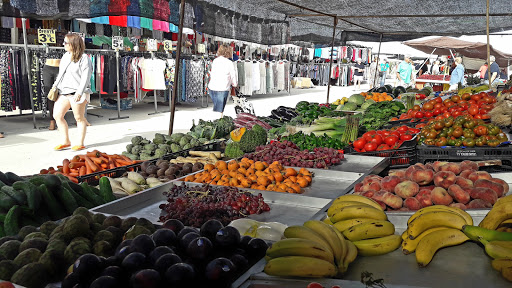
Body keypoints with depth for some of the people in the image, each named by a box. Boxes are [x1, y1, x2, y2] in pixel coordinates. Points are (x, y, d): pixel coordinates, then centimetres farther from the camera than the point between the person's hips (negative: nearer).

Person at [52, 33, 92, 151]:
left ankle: (80, 143, 11)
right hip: (64, 92, 8)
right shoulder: (65, 56, 16)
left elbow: (85, 78, -15)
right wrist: (55, 86, 18)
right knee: (57, 115, 3)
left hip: (77, 93, -8)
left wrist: (79, 93, -22)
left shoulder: (84, 59, -8)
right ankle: (66, 141, 14)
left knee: (79, 118, 0)